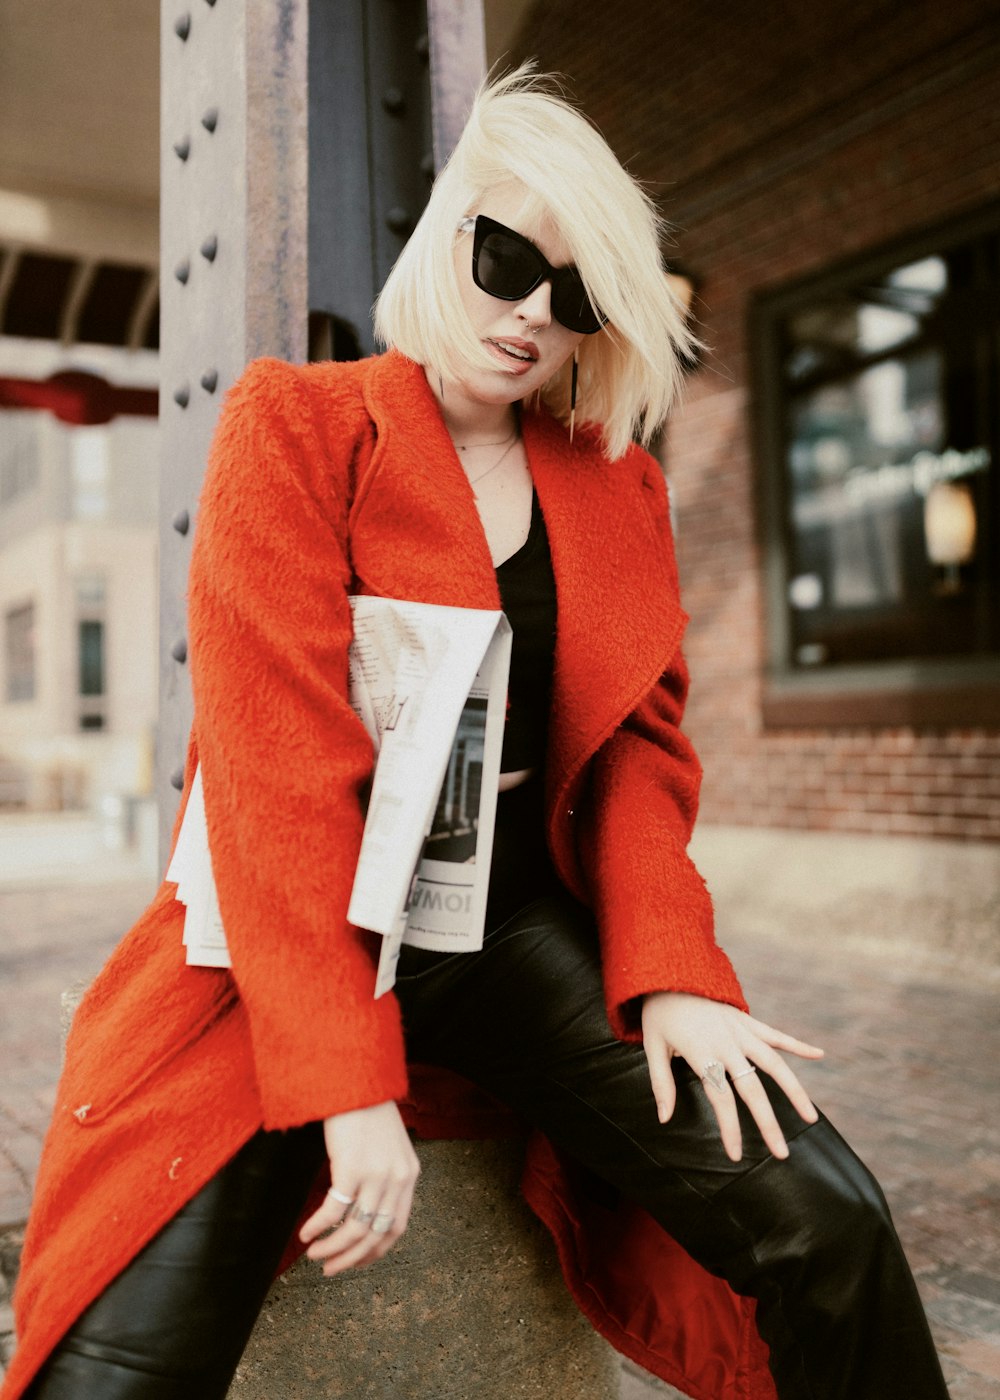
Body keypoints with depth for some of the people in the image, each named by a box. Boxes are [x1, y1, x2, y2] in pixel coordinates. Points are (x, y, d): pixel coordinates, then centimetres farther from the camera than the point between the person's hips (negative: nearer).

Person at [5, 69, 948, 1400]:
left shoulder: (618, 484, 11)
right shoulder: (297, 422, -3)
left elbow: (640, 742, 8)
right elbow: (279, 754, -13)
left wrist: (667, 974, -9)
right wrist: (349, 1085, -19)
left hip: (522, 917, 4)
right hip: (297, 934, -3)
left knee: (824, 1222, -13)